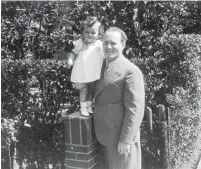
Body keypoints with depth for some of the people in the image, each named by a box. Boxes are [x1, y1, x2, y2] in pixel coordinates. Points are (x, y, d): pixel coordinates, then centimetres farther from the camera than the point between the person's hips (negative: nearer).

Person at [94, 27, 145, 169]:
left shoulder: (131, 71, -16)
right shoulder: (101, 66, 9)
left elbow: (135, 109, -19)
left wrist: (125, 140, -20)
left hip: (121, 137, -7)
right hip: (104, 135, 8)